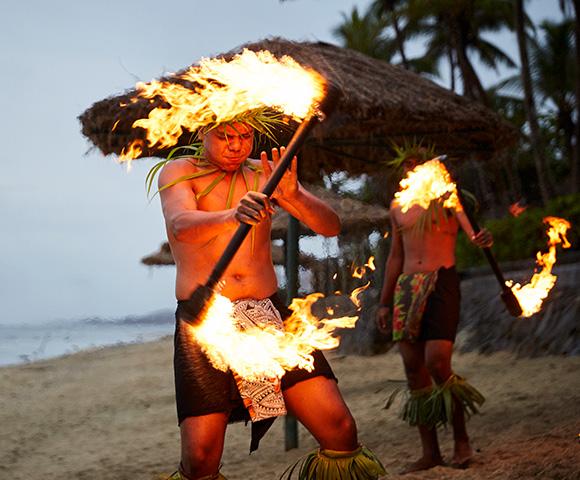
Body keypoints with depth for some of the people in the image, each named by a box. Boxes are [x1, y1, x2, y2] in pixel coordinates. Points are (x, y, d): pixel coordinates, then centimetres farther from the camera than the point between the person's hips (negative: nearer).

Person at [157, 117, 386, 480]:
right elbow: (181, 225, -18)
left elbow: (331, 226, 3)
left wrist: (293, 195, -18)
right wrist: (232, 216, -38)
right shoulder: (179, 172, 5)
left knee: (340, 430, -11)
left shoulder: (266, 174, 14)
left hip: (270, 313, 3)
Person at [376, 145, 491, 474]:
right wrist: (385, 303, 20)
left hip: (442, 284, -5)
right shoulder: (398, 206, 17)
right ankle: (430, 452, 9)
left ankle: (462, 440, 2)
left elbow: (473, 231, -12)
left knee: (437, 364, -17)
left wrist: (483, 239, -37)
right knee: (414, 370, 1)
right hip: (407, 288, 5)